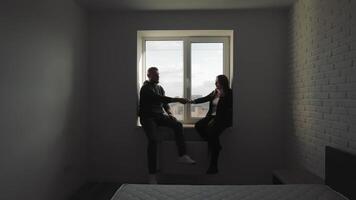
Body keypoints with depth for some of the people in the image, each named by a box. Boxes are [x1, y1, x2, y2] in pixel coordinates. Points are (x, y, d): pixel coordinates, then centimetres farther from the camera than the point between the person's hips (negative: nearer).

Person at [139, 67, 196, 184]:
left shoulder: (159, 87, 17)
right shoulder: (146, 88, -10)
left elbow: (164, 101, 19)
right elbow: (159, 98, -25)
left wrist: (169, 113, -2)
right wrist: (178, 100, -29)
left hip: (159, 115, 7)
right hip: (147, 117, -7)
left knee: (178, 125, -17)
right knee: (153, 140, -28)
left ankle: (182, 156, -18)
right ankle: (152, 174, -24)